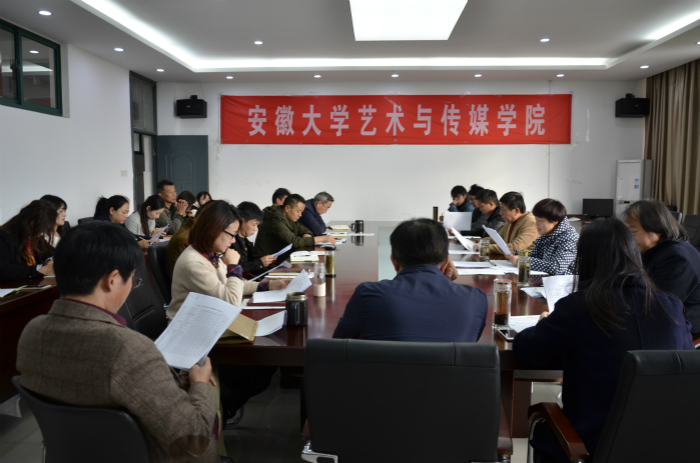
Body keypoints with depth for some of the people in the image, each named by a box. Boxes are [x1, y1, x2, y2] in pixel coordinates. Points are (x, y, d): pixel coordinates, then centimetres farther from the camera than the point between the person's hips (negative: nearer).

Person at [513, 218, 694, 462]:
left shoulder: (578, 307, -19)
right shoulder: (671, 307, -6)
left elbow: (523, 348, -6)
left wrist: (548, 325, 15)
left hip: (595, 442, -4)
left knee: (542, 430, 28)